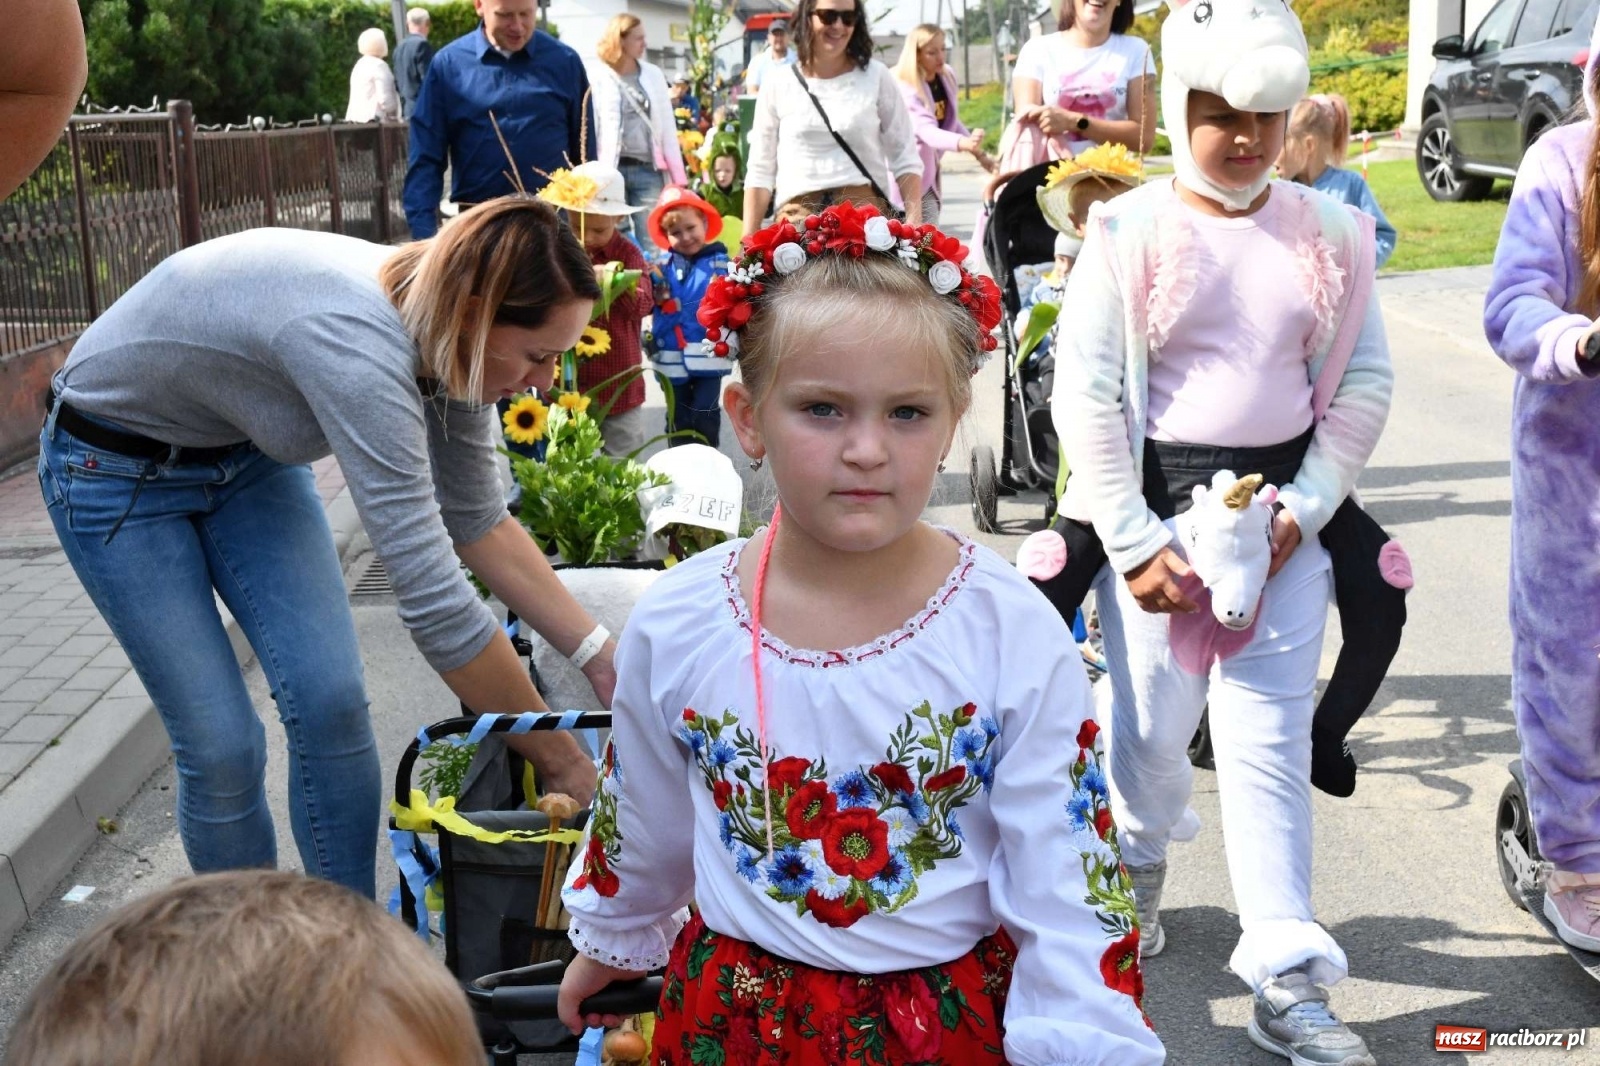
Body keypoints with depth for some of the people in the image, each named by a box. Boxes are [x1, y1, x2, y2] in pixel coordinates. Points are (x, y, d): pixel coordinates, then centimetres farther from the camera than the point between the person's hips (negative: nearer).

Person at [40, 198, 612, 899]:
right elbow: (433, 601, -40)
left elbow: (479, 525, -4)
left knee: (330, 702, -6)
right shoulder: (361, 345, -41)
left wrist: (599, 655, -12)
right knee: (222, 745, -5)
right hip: (115, 468, -6)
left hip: (248, 449, 6)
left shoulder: (447, 333, -17)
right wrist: (559, 760, -30)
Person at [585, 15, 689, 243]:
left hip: (649, 169, 3)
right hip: (611, 170, -3)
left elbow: (668, 126, 12)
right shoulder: (596, 75, 0)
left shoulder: (653, 74, 11)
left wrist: (678, 175, 7)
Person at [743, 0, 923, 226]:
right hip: (798, 216, 0)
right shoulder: (777, 84, 9)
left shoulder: (876, 77, 9)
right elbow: (760, 171, 11)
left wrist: (914, 224, -3)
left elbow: (905, 158, 10)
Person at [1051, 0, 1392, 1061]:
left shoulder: (1329, 232, 4)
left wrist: (1305, 506, -4)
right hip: (1157, 507, -2)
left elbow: (1365, 380, 7)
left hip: (1284, 509, 2)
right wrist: (1132, 539, -10)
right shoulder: (1129, 231, -4)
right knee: (1154, 722, 8)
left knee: (1272, 737, 2)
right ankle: (1138, 861, 41)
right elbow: (1085, 393, -7)